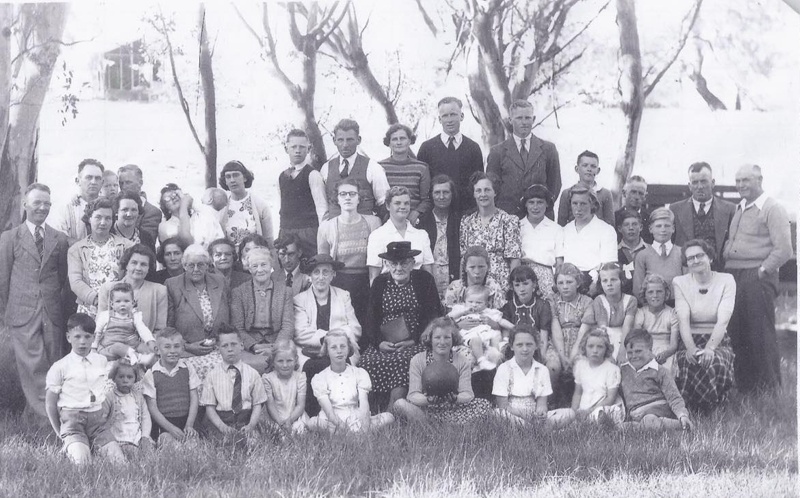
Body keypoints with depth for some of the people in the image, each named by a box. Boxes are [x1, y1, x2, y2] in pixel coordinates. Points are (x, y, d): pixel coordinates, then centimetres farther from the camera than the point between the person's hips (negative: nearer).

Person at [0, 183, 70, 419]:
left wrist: (62, 307, 7)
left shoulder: (60, 239, 11)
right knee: (33, 368, -7)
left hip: (53, 314, 2)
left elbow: (63, 278, 13)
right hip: (22, 313, -2)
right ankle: (45, 416, -6)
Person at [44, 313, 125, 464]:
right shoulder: (60, 367, 0)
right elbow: (50, 402, 4)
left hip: (97, 419, 4)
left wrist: (106, 412, 12)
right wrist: (58, 432, 3)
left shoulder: (102, 362, 11)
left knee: (118, 458, -15)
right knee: (81, 460, -28)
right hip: (72, 419, -4)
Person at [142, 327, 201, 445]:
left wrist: (189, 425, -8)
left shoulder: (188, 369, 7)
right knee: (167, 441, -29)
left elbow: (194, 398, 5)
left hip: (186, 422, 2)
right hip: (163, 425, -2)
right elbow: (152, 408, -3)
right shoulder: (151, 375, -1)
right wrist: (171, 428, -14)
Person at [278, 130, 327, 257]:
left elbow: (322, 208, -9)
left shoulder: (312, 175, -3)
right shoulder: (282, 177, 15)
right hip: (285, 232, 6)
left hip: (308, 232, -5)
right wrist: (280, 234, 10)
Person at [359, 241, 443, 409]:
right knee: (369, 361, -27)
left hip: (414, 343, -3)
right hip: (384, 343, 3)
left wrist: (414, 341, -11)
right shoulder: (379, 283, 13)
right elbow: (371, 319, 11)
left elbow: (432, 315, 3)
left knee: (403, 360, -34)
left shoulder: (424, 280, 7)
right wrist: (379, 343, -9)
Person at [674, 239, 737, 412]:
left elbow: (723, 320, -13)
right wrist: (691, 348, -28)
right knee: (687, 361, -34)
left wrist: (709, 348, -30)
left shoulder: (726, 280, 1)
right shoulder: (680, 282, 5)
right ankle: (688, 414, -10)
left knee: (716, 362, -35)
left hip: (717, 341, -1)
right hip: (691, 341, 1)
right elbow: (683, 320, -9)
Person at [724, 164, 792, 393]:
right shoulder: (737, 210, 18)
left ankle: (770, 389, 1)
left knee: (761, 335, -5)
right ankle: (742, 385, 14)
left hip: (758, 278, -7)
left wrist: (762, 271, -14)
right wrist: (725, 267, 9)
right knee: (736, 333, 7)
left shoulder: (773, 209, -4)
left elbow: (784, 249, -11)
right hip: (732, 277, 7)